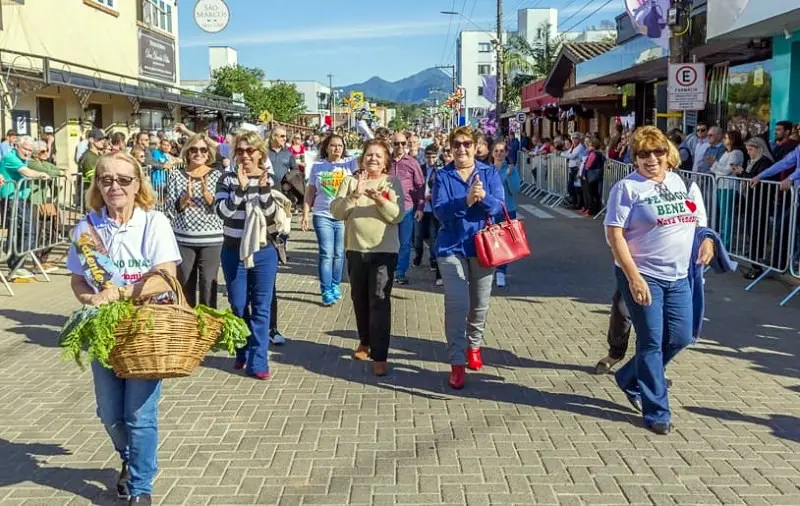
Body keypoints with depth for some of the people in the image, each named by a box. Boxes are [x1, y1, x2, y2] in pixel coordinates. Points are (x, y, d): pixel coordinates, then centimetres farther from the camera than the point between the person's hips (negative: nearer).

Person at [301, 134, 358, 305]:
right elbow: (310, 192, 7)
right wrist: (305, 215, 3)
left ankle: (335, 286, 25)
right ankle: (326, 291, 1)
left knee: (339, 254, 9)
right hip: (322, 216, 0)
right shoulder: (317, 166, 3)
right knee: (326, 254, -4)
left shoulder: (350, 162, 1)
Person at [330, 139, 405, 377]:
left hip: (384, 250, -4)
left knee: (379, 301, -10)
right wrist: (355, 195, -18)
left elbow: (397, 216, -11)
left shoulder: (392, 183, -1)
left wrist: (379, 198, -26)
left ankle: (380, 356, -8)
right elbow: (336, 211, -4)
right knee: (359, 299, 17)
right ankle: (365, 341, 37)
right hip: (355, 249, 4)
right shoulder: (350, 181, 5)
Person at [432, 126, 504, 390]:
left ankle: (474, 345, 39)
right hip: (452, 248, -2)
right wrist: (466, 201, -32)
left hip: (483, 246, 2)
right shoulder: (443, 176, -2)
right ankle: (457, 364, -4)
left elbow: (499, 207, -9)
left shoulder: (490, 173, 1)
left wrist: (483, 197, -30)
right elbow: (439, 210, -16)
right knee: (457, 304, -10)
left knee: (480, 304, 13)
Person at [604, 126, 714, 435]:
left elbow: (700, 221, 23)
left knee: (681, 337, 10)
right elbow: (614, 234, -14)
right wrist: (633, 277, -21)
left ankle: (630, 379, 31)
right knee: (651, 342, -1)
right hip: (642, 276, -6)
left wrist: (707, 242, 2)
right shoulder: (628, 187, -8)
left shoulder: (684, 184, 9)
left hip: (678, 276, 6)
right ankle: (656, 412, 12)